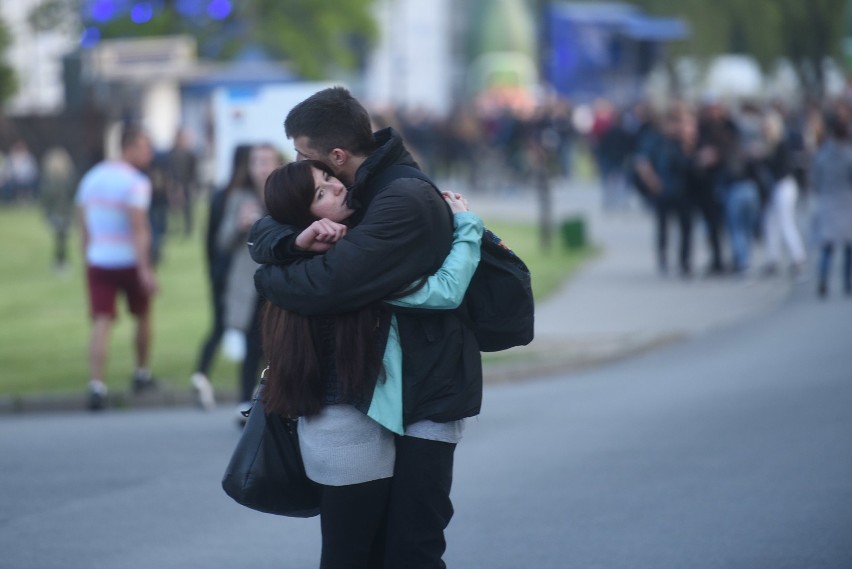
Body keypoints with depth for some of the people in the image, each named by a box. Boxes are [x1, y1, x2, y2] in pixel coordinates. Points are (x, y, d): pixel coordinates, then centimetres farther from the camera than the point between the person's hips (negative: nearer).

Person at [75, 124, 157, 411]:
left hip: (98, 261, 4)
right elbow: (139, 229, -22)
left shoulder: (91, 178, 8)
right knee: (142, 316, 19)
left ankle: (96, 384, -18)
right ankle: (142, 374, 32)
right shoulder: (135, 183, -14)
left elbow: (84, 224, 14)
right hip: (129, 262, -4)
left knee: (101, 321, -3)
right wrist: (145, 268, -25)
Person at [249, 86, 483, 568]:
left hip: (425, 394, -10)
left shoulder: (406, 201, -22)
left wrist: (267, 277, -10)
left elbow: (325, 287, -31)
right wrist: (295, 240, -20)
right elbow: (264, 234, 4)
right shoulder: (358, 190, 7)